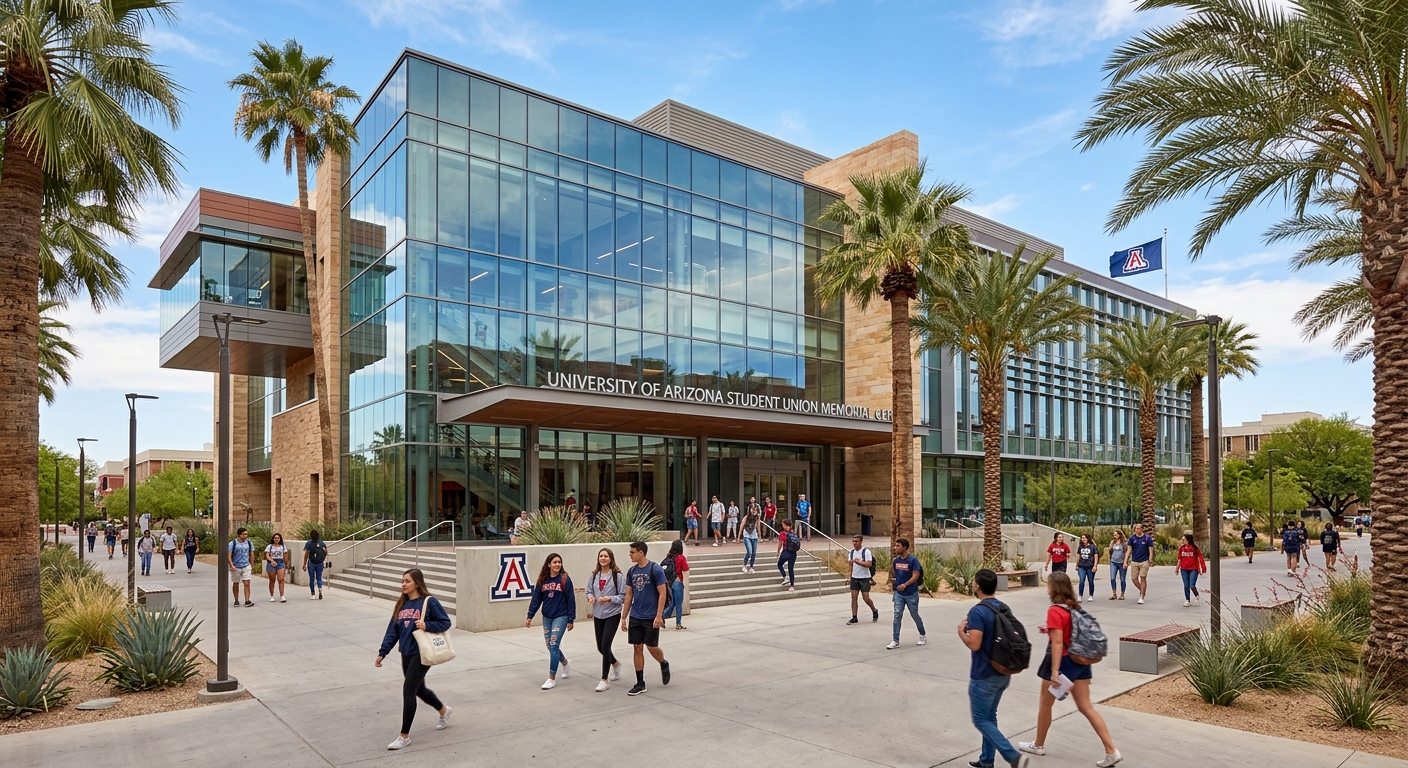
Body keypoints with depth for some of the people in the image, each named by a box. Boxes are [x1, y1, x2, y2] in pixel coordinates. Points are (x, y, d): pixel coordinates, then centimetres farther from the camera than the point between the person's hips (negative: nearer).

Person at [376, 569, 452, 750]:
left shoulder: (429, 602, -13)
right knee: (419, 690, 19)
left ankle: (404, 736, 5)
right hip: (406, 654, 7)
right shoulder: (401, 604, 7)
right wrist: (382, 652, 4)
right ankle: (444, 710, 45)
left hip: (422, 653, -7)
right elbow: (392, 630, 9)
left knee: (408, 691, -8)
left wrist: (427, 625, -25)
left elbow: (445, 622, -10)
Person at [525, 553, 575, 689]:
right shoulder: (542, 580, 2)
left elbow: (571, 600, -7)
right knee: (550, 646, 12)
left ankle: (552, 678, -1)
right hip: (547, 617, 5)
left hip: (561, 617, -5)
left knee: (553, 646, -11)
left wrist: (570, 620, -8)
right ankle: (565, 663, 40)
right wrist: (530, 616, 2)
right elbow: (536, 599, 6)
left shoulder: (565, 579, -9)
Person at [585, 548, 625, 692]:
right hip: (598, 615, 6)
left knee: (605, 645, -12)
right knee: (600, 647, 13)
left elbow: (623, 596, -8)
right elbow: (589, 591, 13)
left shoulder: (618, 576, -10)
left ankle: (605, 680, 2)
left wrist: (609, 598, -21)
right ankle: (615, 663, 45)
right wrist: (590, 597, -9)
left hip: (612, 615, -5)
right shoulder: (594, 575, 4)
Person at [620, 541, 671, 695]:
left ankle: (664, 665, 33)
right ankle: (640, 684, 14)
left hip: (651, 618, -5)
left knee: (652, 647, 1)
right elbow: (629, 595, 10)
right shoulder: (631, 571, 5)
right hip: (635, 617, 5)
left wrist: (659, 616, -17)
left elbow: (662, 594, -12)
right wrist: (624, 618, 8)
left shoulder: (655, 570, -12)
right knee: (637, 648, 5)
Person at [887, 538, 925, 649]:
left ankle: (922, 636, 32)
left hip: (911, 593, -4)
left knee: (915, 615, 10)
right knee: (897, 616, -3)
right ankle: (895, 641, -2)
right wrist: (893, 579, -2)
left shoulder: (913, 560, -12)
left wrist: (905, 585, -25)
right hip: (898, 593, 4)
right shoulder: (895, 560, 5)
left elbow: (916, 575, -17)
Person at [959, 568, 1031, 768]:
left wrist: (961, 631, -10)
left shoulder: (977, 612, -21)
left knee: (980, 719, 4)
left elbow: (974, 644, -27)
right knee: (990, 716, 19)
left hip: (984, 676, -8)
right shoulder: (1004, 608, 4)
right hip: (1003, 673, 8)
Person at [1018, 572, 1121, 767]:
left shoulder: (1055, 611, -20)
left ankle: (1038, 745, 27)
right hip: (1080, 660, 7)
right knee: (1086, 707, 11)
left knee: (1045, 705, 12)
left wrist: (1055, 671, -24)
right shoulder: (1075, 606, 4)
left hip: (1062, 661, -7)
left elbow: (1057, 643, -24)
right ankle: (1111, 751, 6)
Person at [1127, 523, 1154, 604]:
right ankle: (1143, 591, 27)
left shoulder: (1147, 538, -4)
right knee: (1134, 578, 3)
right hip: (1134, 561, 3)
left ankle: (1141, 597, 4)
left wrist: (1150, 558, -17)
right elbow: (1129, 549, 3)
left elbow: (1151, 549, -3)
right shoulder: (1132, 538, 2)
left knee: (1143, 579, -2)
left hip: (1144, 561, -3)